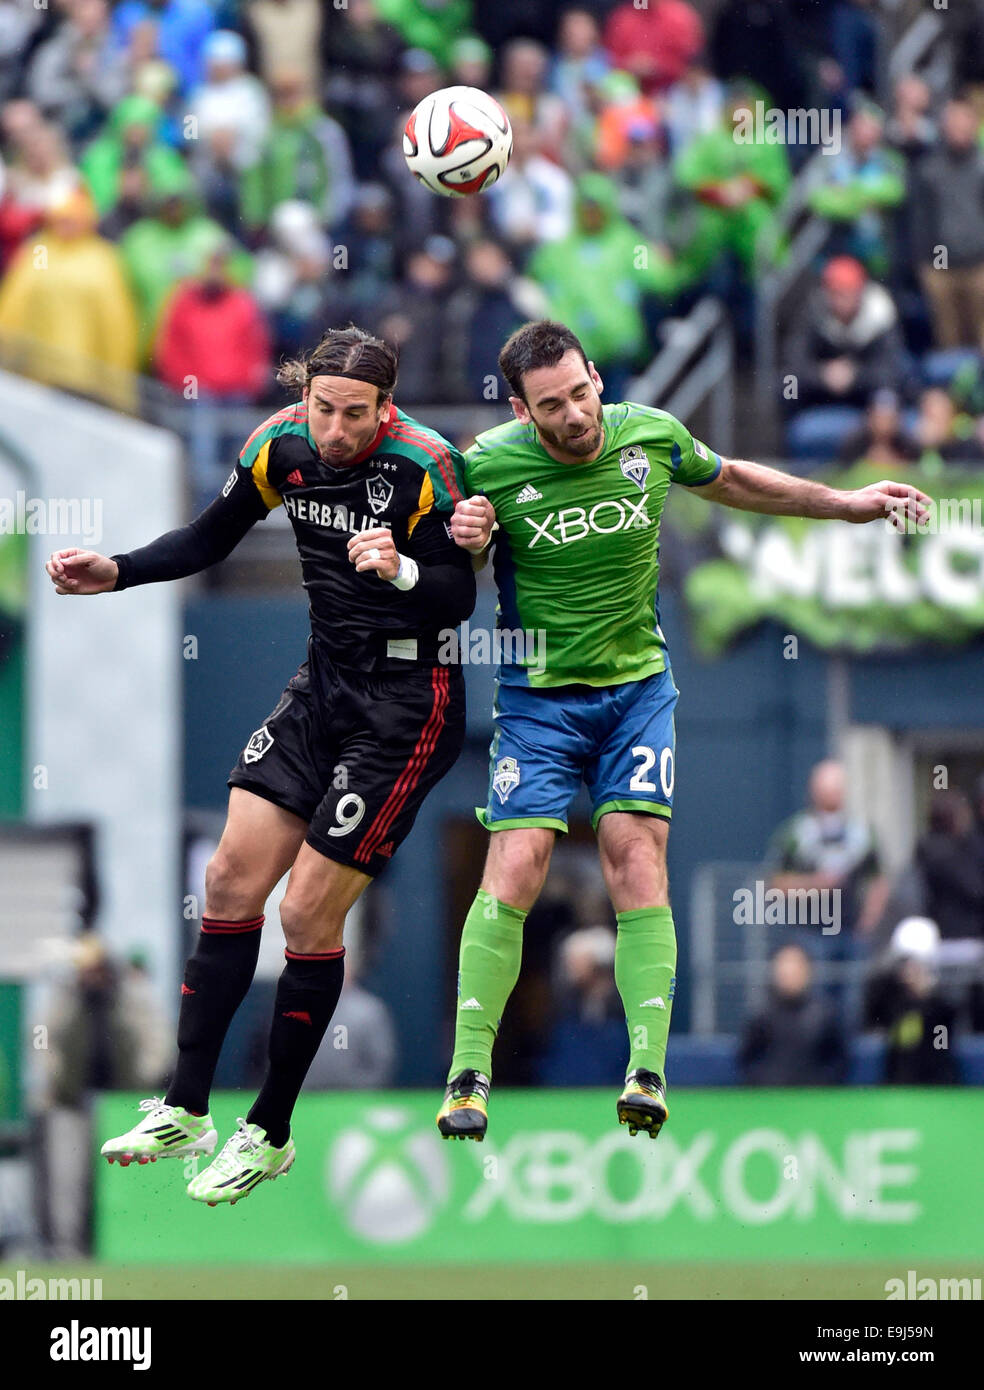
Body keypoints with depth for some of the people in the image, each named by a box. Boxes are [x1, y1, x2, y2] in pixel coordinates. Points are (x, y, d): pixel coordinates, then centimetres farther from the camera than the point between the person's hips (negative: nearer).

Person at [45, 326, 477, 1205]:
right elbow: (209, 540, 11)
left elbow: (459, 597, -19)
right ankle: (186, 1110, 8)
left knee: (310, 913, -6)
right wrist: (114, 572, 0)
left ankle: (270, 1134, 9)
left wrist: (402, 571, -38)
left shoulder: (423, 467, -21)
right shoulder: (282, 447, -3)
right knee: (233, 878, 1)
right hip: (324, 684, 7)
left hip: (407, 704, -6)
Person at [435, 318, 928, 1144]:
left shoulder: (652, 436, -6)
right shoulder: (489, 466, -13)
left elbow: (731, 482, 16)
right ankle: (469, 1076, -5)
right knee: (515, 871, -13)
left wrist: (849, 505, 19)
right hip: (539, 694, -2)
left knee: (636, 858, -12)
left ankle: (648, 1074, -16)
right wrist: (462, 544, -21)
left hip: (638, 686, 2)